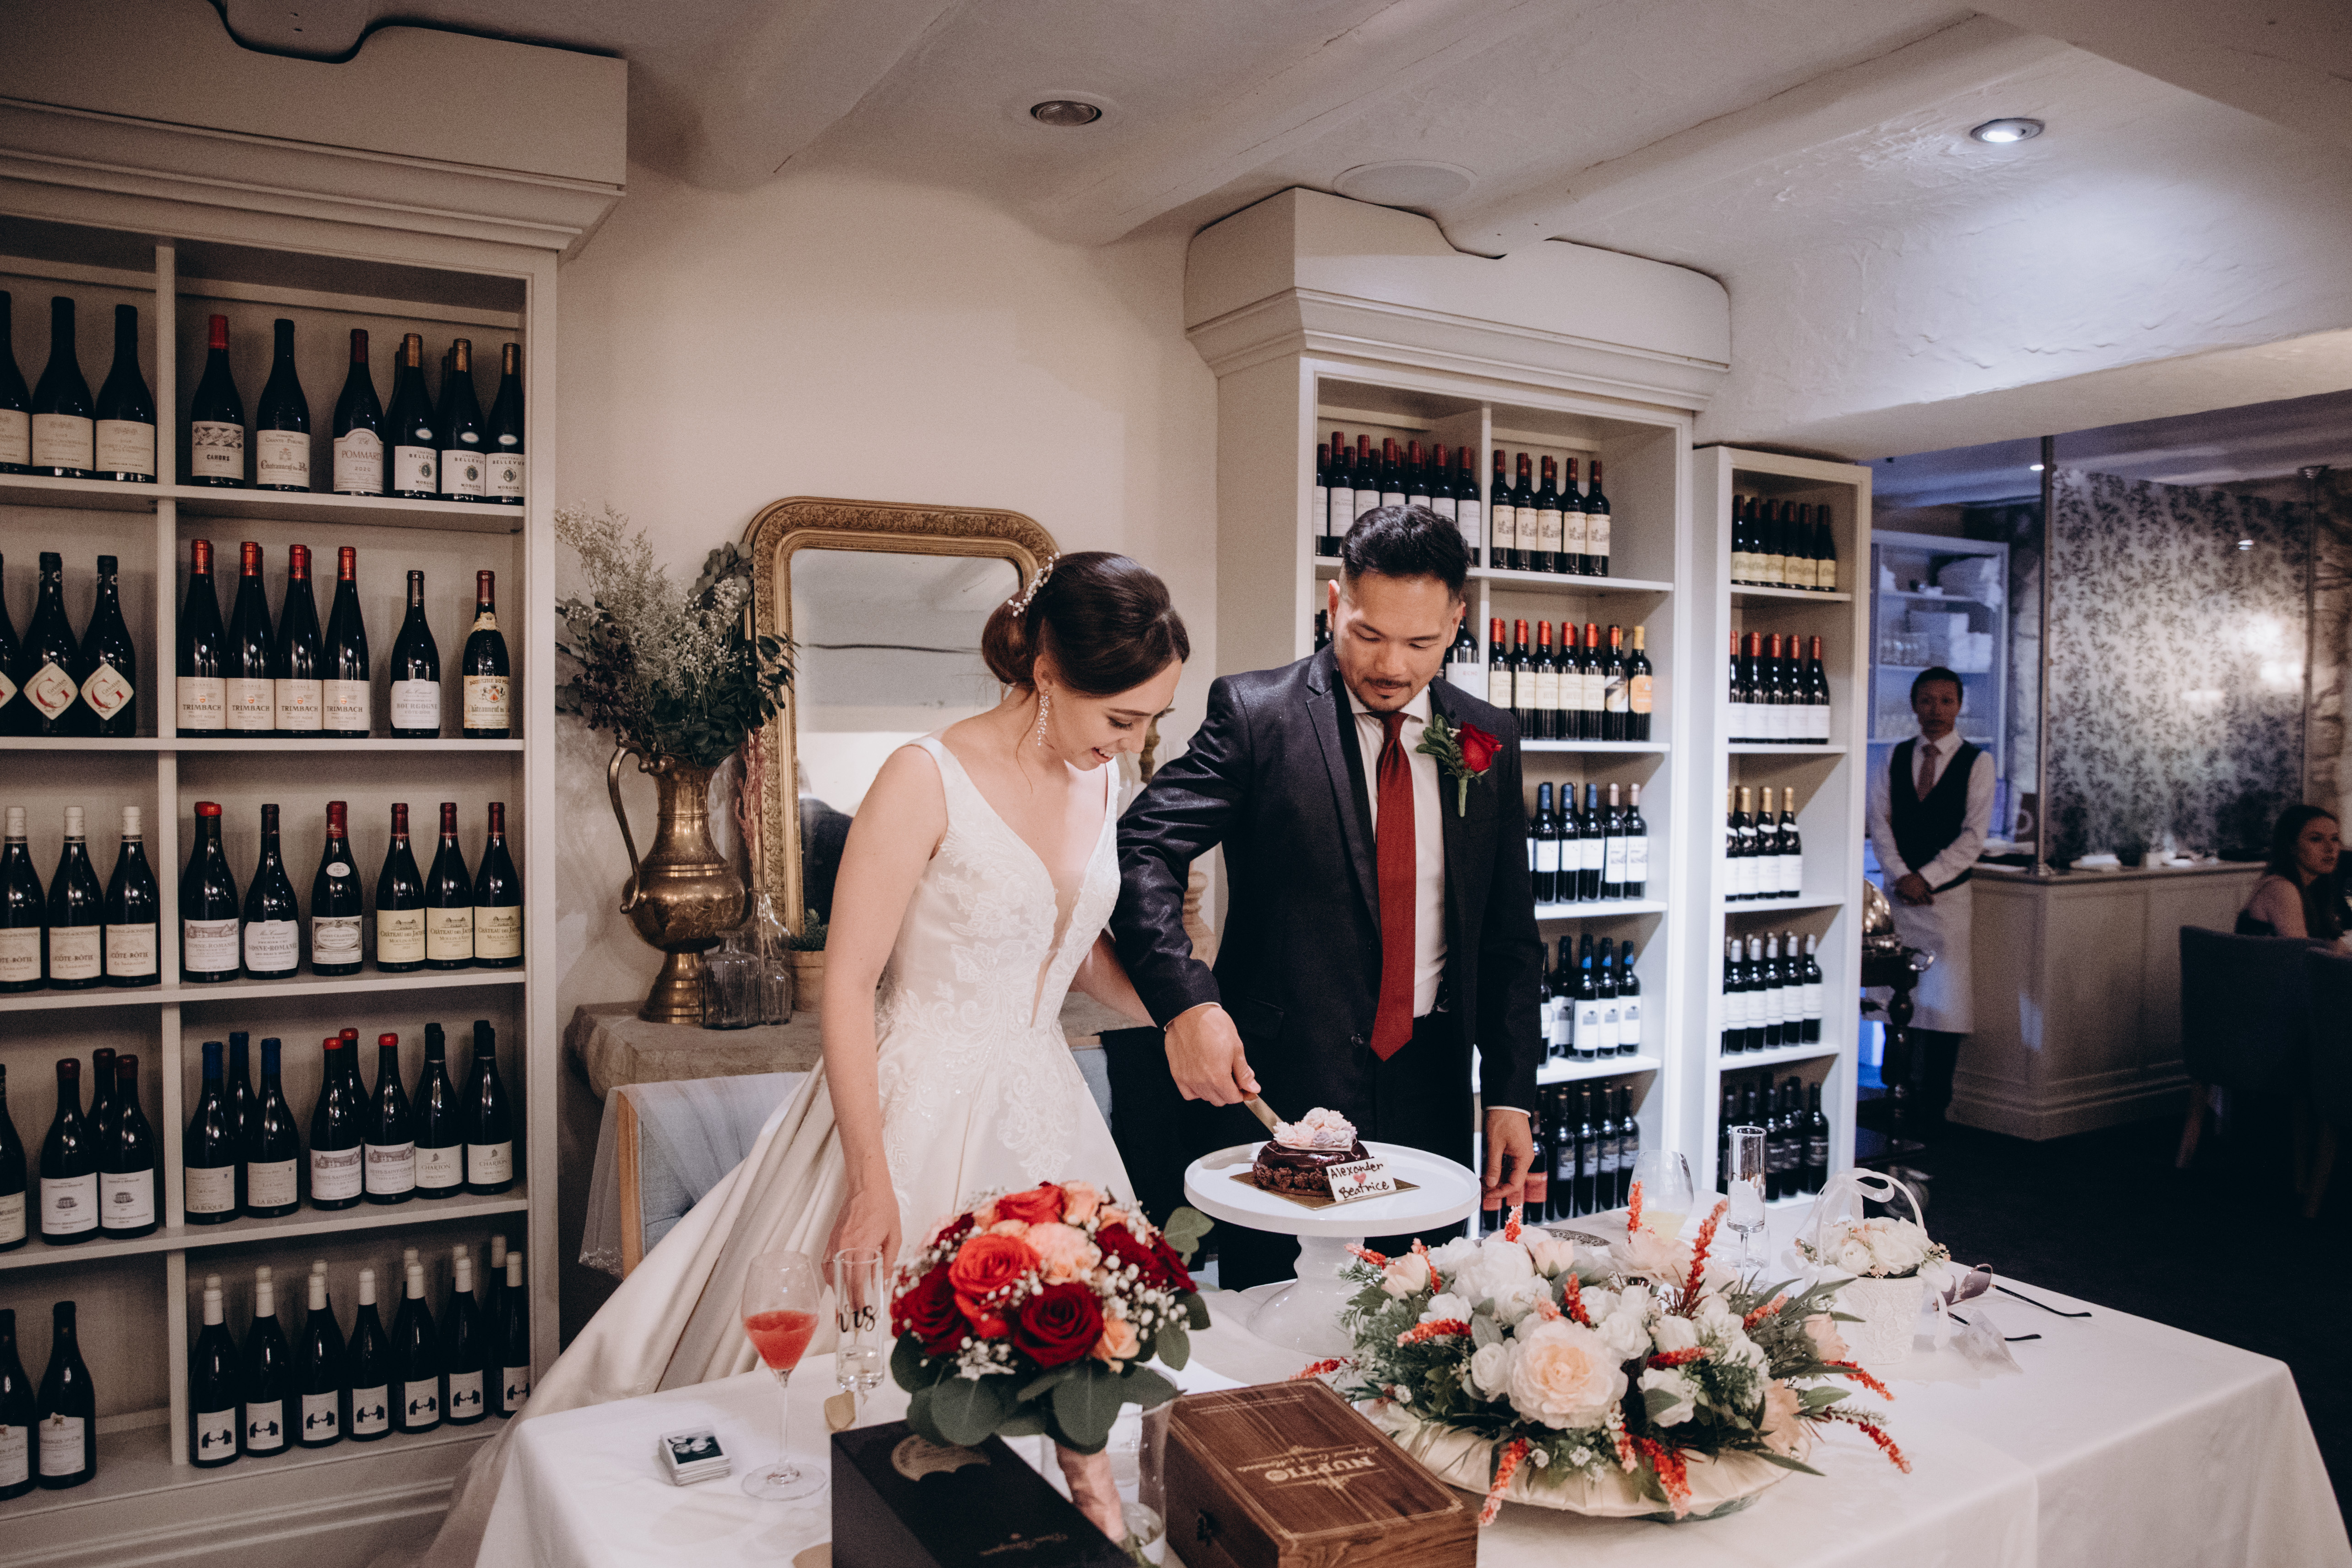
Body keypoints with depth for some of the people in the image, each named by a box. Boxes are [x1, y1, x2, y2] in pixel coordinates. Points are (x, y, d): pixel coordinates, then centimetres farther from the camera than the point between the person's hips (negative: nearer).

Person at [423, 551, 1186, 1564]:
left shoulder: (1098, 779, 3)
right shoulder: (927, 778, -17)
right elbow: (847, 986, -15)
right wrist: (873, 1182, -16)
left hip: (1038, 1115, 6)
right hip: (912, 1111, -6)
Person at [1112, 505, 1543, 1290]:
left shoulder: (1489, 740, 6)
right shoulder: (1256, 712, -6)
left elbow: (1508, 936, 10)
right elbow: (1143, 851, -14)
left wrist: (1511, 1096, 6)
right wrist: (1186, 1002, -29)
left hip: (1430, 1090, 4)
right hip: (1275, 1085, -3)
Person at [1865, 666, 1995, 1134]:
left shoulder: (1977, 761, 1)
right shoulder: (1896, 757, 9)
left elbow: (1974, 834, -5)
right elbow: (1879, 819, 4)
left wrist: (1926, 877, -12)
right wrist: (1900, 874, -10)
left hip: (1947, 893, -2)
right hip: (1896, 890, 2)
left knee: (1944, 1001, -3)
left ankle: (1932, 1109, 4)